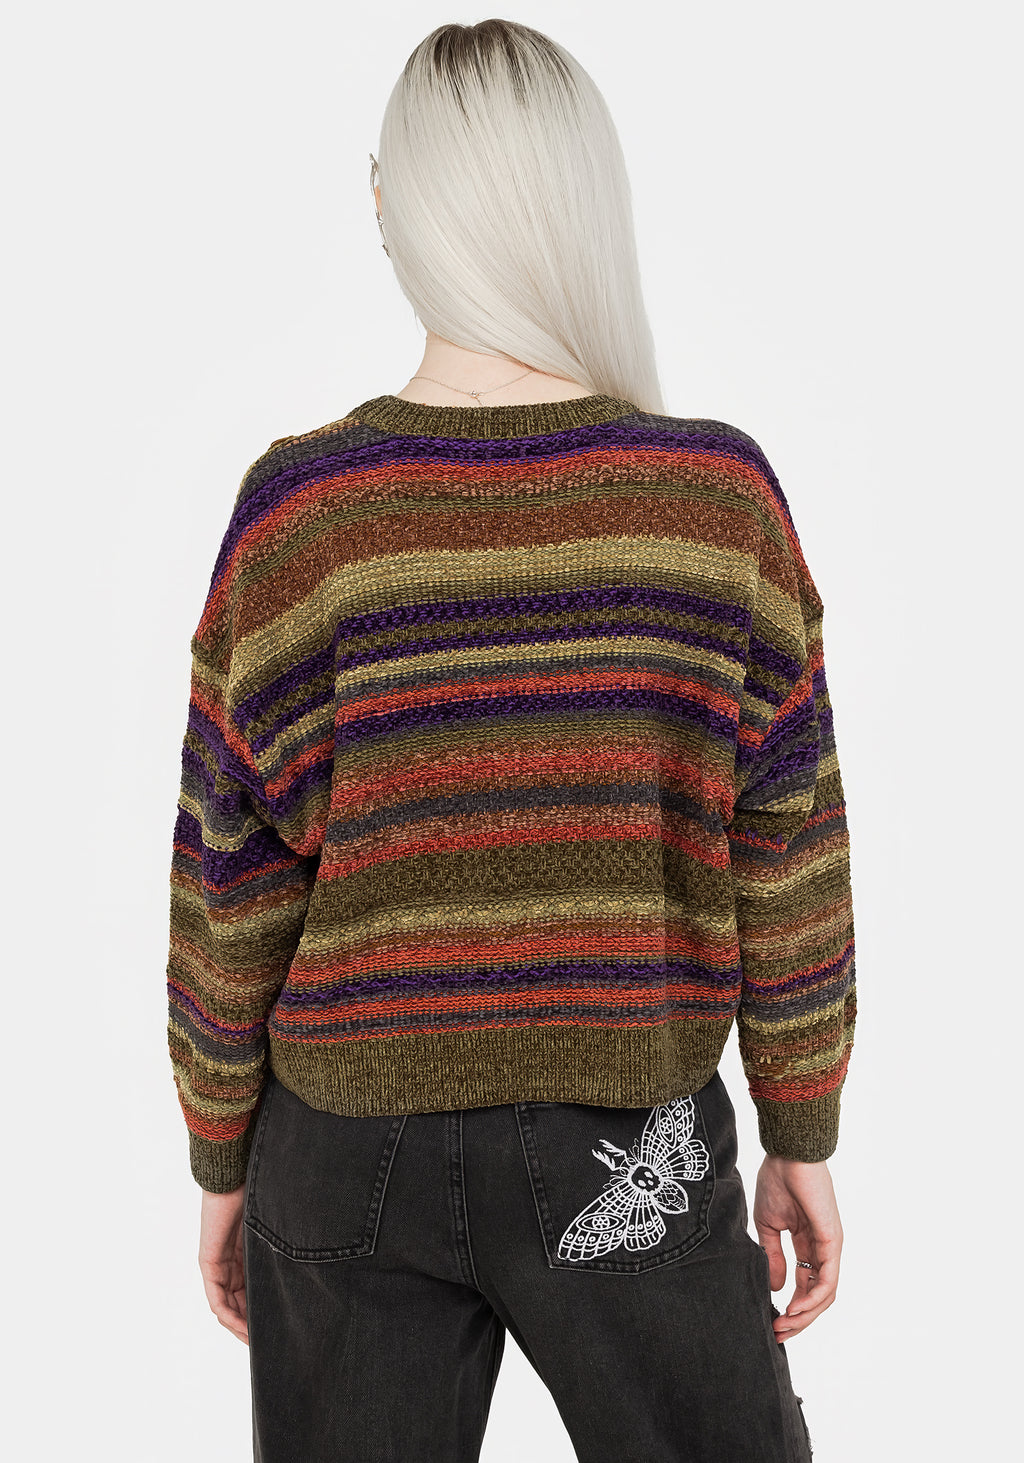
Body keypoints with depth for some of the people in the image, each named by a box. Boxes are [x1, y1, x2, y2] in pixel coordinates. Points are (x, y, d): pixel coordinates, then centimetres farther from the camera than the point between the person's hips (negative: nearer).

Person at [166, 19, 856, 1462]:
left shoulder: (301, 505, -13)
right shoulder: (721, 492, -12)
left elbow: (234, 874, -7)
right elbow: (786, 854, -7)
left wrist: (221, 1163, 7)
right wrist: (803, 1140, 6)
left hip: (351, 1149, 1)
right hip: (628, 1153, 0)